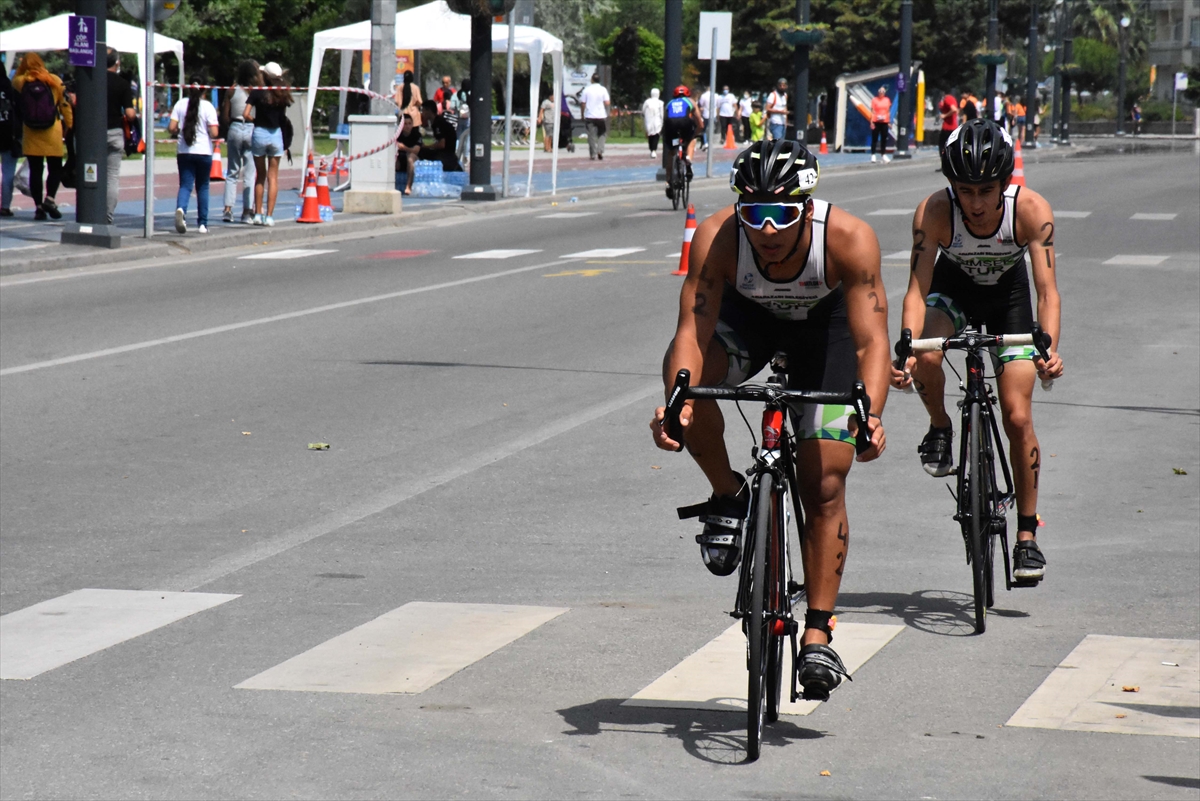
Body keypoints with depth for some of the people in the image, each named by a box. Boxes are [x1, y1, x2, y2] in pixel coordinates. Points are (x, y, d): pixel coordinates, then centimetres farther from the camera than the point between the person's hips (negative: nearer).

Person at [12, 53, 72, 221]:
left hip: (30, 133, 1)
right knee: (55, 168, 9)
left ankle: (39, 207, 3)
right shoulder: (55, 81, -4)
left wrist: (21, 68, 17)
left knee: (35, 170, 6)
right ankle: (50, 198, -10)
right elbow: (65, 105, 0)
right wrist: (69, 126, 8)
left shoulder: (19, 82, -4)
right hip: (52, 132, -1)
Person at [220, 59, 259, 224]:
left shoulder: (232, 91, 0)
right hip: (252, 130, -2)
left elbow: (225, 116, 2)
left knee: (232, 172, 12)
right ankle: (248, 212, 1)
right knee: (250, 174, 3)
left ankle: (228, 209, 4)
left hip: (235, 129, 2)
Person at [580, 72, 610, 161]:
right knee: (601, 134, 14)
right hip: (601, 116, 0)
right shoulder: (603, 90, -3)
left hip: (589, 116, 0)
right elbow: (607, 103, -7)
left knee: (592, 135, 2)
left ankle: (593, 154, 1)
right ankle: (600, 151, -3)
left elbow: (582, 103, -2)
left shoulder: (586, 90, -3)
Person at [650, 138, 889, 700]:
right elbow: (692, 332, -37)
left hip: (825, 322, -1)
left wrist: (871, 416, -55)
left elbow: (871, 341, -39)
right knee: (685, 371, -32)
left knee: (824, 485, -8)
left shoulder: (848, 239, -36)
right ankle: (728, 497, -6)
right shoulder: (717, 238, -34)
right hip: (746, 313, 1)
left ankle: (818, 637, 2)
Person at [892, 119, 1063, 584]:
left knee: (1018, 418, -8)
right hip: (952, 287, 0)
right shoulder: (934, 212, -32)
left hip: (1008, 293, 0)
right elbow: (918, 288, -33)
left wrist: (1049, 349, -50)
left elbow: (1047, 290, -33)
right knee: (926, 361, -32)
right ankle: (940, 428, 0)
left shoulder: (1031, 210, -32)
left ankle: (1027, 535, 4)